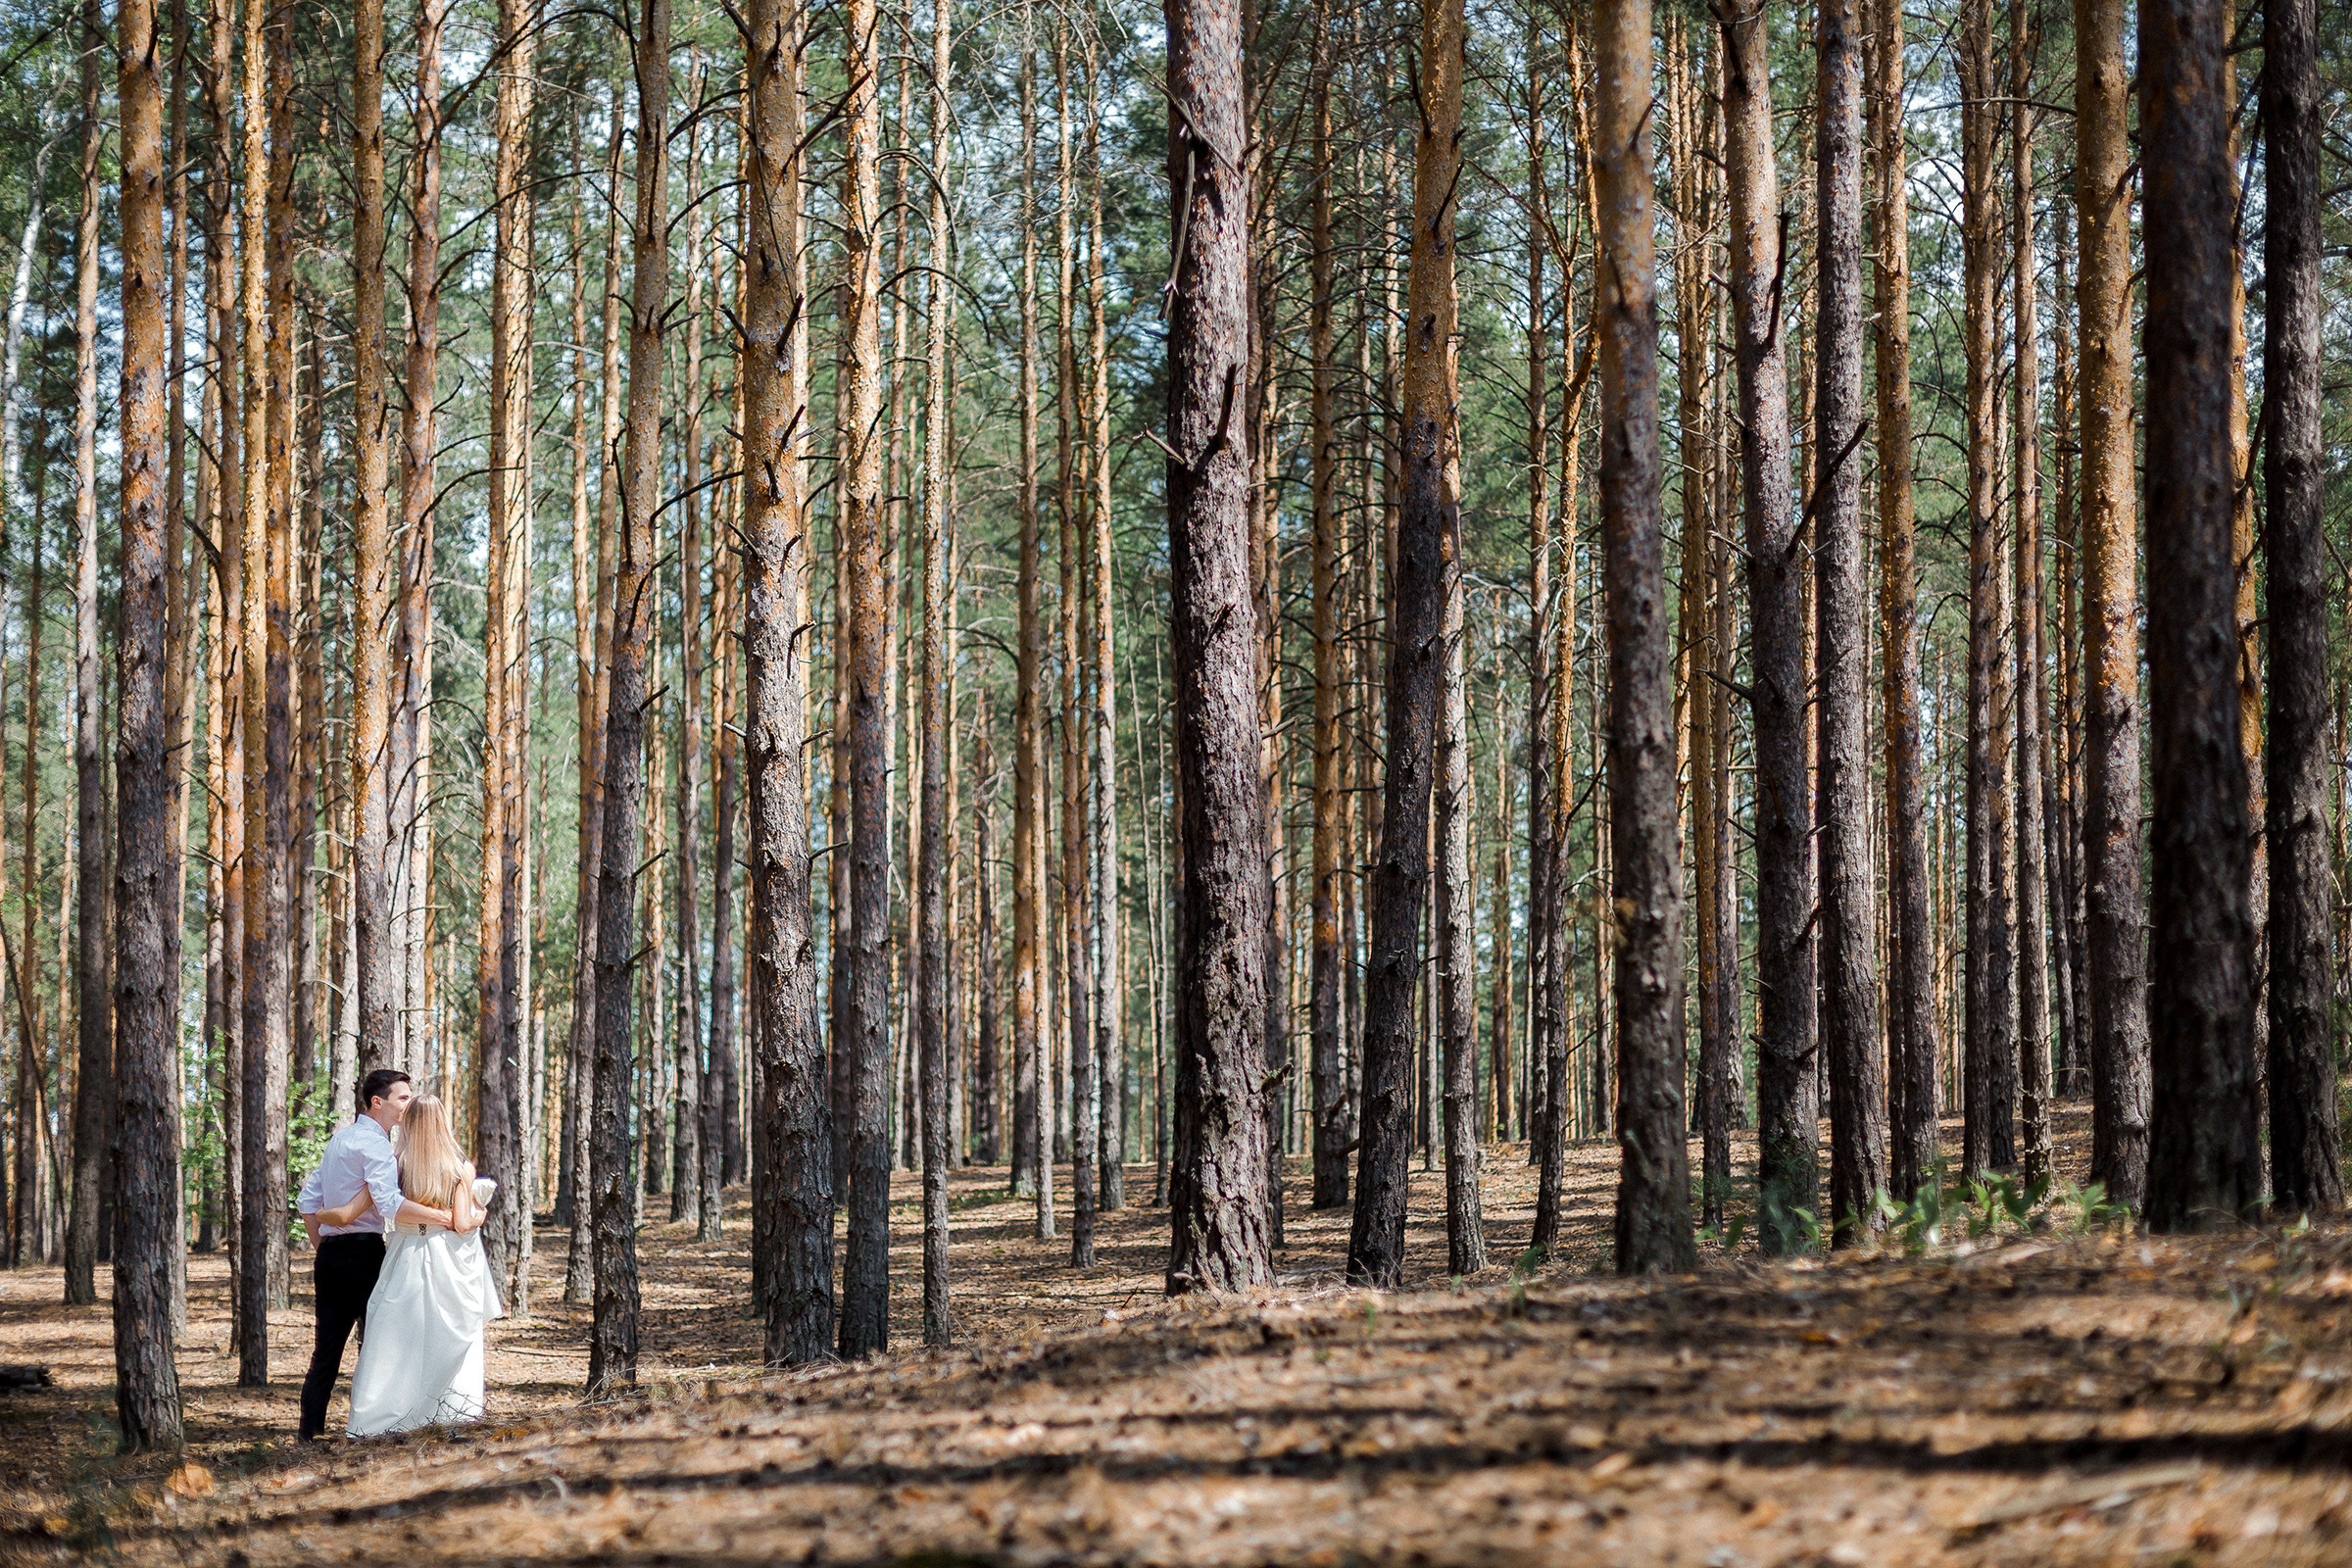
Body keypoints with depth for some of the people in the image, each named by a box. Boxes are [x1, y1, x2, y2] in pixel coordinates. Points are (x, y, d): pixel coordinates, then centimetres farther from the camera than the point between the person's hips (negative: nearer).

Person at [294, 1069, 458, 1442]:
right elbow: (390, 1204, -25)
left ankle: (311, 1431, 6)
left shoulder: (340, 1139, 19)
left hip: (329, 1254, 8)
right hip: (363, 1252, -8)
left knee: (328, 1345, 8)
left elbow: (308, 1201, 21)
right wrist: (444, 1217, -25)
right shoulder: (373, 1143, -11)